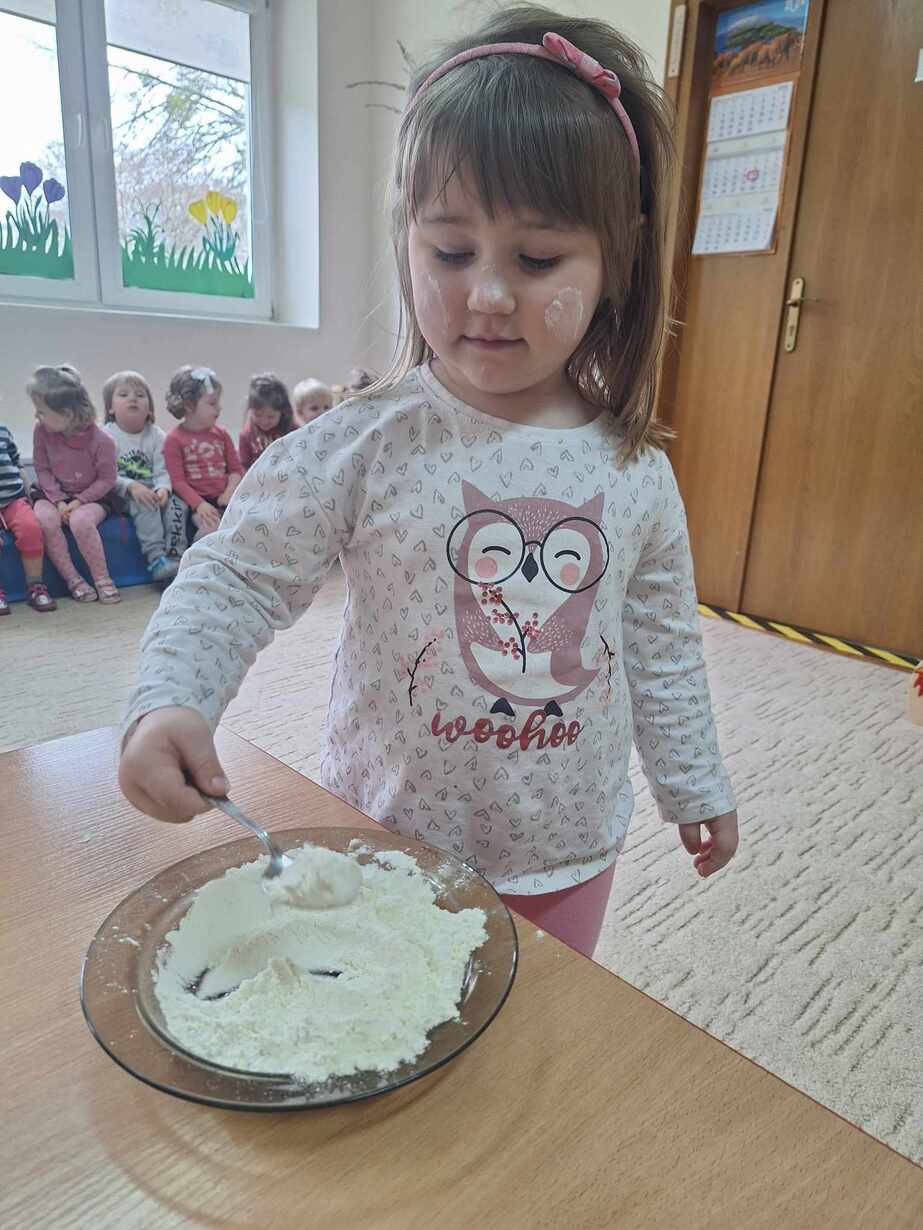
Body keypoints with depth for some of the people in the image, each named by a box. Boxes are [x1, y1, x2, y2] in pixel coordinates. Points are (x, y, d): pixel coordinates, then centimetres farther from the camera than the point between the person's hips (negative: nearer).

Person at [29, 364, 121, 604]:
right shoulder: (42, 431, -9)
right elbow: (42, 470, -1)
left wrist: (79, 501, -20)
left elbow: (107, 479, -11)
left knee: (81, 520, -35)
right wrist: (58, 500, -15)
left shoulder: (101, 440, -20)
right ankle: (73, 580, -16)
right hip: (55, 495, 4)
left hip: (92, 496, -3)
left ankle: (102, 579, -17)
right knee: (44, 518, -28)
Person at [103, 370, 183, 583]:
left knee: (177, 505, -24)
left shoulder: (156, 435, 5)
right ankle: (156, 559, -36)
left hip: (151, 490, 3)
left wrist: (163, 488, -23)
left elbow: (162, 471, -1)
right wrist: (131, 486, -28)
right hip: (121, 495, -3)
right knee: (146, 505, -33)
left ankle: (175, 556, -23)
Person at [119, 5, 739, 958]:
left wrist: (692, 784, 12)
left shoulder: (636, 470, -7)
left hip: (570, 850, 3)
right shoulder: (362, 448, -17)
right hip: (389, 839, -2)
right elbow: (239, 575, -11)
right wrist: (169, 699, -29)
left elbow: (662, 648, 3)